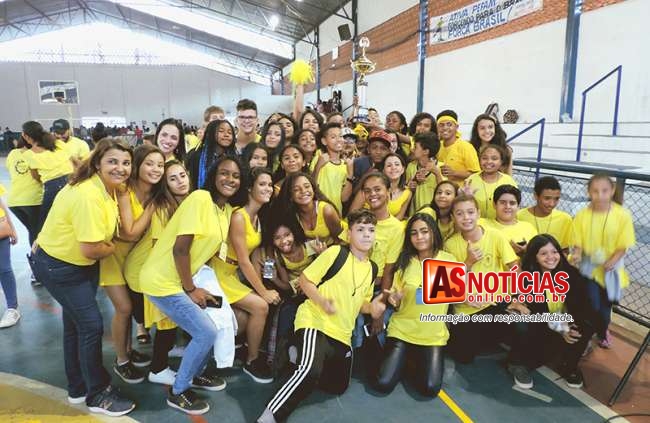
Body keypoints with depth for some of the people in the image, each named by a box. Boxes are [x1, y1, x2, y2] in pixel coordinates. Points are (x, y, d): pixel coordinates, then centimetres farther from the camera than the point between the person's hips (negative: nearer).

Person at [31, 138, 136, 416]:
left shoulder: (108, 187, -2)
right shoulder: (88, 195, -31)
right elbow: (91, 249, -29)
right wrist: (113, 249, -13)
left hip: (82, 264, 9)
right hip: (57, 266, -9)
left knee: (75, 325, 20)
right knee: (91, 325, -4)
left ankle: (79, 388, 37)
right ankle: (98, 395, 15)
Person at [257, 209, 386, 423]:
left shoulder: (371, 268, 9)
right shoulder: (335, 252, -11)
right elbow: (304, 279, -8)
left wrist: (372, 308, -2)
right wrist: (322, 301, -24)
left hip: (342, 334, 8)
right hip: (316, 322, -8)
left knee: (338, 387, 20)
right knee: (310, 372, -34)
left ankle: (303, 357, 39)